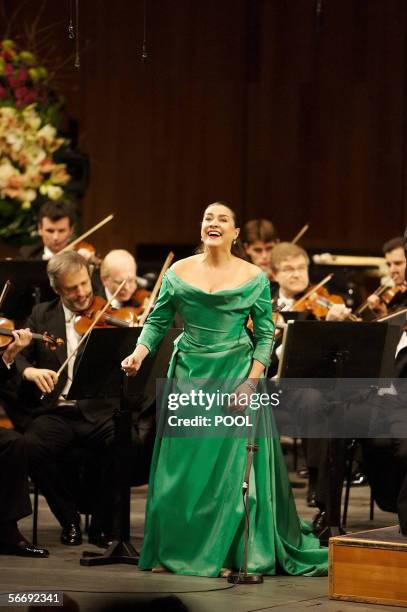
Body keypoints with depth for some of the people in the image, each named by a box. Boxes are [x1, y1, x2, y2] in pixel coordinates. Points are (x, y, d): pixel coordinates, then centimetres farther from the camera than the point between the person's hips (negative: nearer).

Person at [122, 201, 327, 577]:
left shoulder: (254, 278, -1)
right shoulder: (179, 272, 3)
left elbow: (265, 335, 0)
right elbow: (158, 321, 7)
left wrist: (252, 380, -11)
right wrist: (140, 353, -10)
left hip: (236, 374, -2)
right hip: (189, 376, 2)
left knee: (231, 466, -3)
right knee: (181, 467, 2)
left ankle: (233, 554, 5)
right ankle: (177, 552, 13)